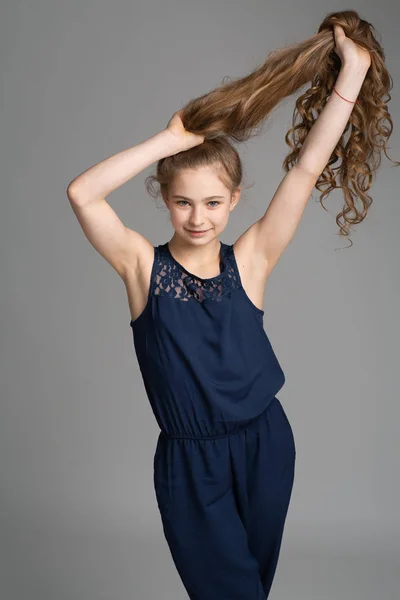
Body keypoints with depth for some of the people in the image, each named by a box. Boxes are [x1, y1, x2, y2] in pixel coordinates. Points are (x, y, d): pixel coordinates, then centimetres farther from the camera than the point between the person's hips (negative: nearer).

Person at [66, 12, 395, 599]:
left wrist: (353, 72, -12)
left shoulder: (249, 261, -6)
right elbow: (82, 193, -23)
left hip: (265, 445, 3)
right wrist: (173, 138, -21)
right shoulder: (142, 265, -9)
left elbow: (306, 170, -11)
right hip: (189, 463, -2)